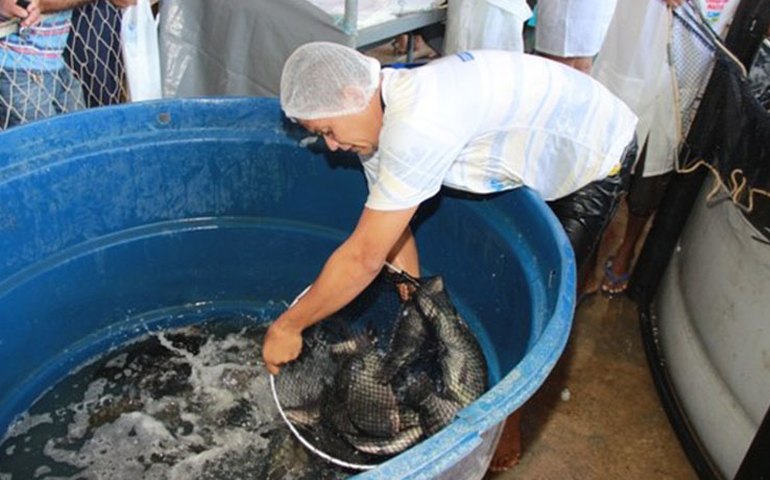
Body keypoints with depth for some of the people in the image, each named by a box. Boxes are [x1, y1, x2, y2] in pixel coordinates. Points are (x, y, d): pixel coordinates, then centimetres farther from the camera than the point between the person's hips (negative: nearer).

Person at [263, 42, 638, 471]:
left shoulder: (414, 126, -40)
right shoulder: (377, 116, -10)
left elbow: (364, 259, -36)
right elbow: (395, 237, -4)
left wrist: (287, 327, -25)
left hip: (598, 154, -8)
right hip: (546, 155, 8)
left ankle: (508, 429, 14)